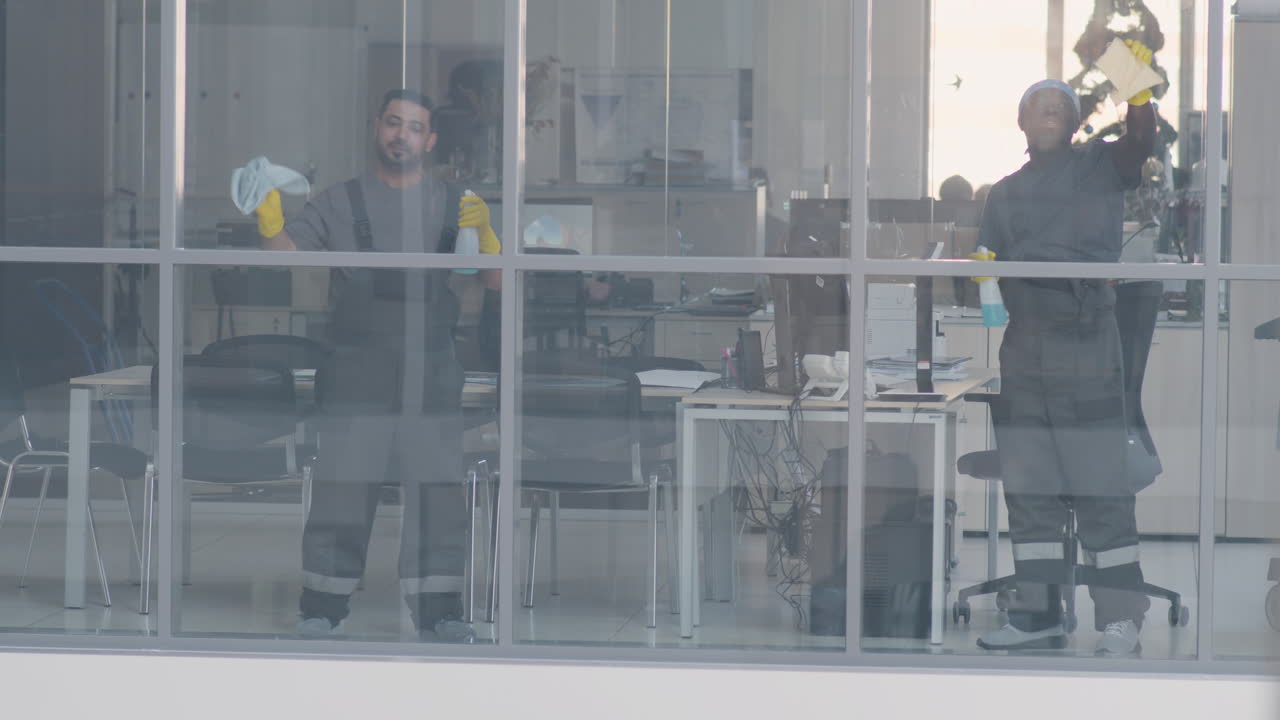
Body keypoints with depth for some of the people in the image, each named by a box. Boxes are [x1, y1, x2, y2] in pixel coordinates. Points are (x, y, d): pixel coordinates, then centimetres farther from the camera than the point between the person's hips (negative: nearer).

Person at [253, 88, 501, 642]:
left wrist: (485, 237, -10)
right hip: (357, 374, -1)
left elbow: (496, 283, 9)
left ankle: (438, 612, 4)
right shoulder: (339, 205, 13)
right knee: (342, 489, -4)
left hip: (431, 375, 1)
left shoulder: (454, 206, 15)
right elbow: (289, 257, 3)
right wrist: (269, 223, -17)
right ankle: (323, 610, 2)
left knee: (435, 490, -2)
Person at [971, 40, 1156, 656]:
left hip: (1088, 345, -5)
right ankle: (1038, 613, 13)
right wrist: (981, 268, -5)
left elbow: (1138, 145, -15)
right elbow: (989, 261, 18)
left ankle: (1120, 621, -7)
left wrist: (1138, 92, -32)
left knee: (1100, 489, -7)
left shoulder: (1099, 169, 5)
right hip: (1024, 347, 5)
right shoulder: (1005, 193, 19)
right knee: (1029, 488, 6)